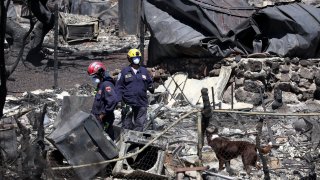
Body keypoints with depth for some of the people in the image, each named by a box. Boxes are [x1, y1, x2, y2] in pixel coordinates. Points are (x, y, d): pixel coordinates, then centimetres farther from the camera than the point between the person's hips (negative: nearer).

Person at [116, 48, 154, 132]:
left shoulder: (144, 71, 12)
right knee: (127, 124, -1)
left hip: (141, 104, 3)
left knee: (139, 124, 4)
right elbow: (119, 86, 1)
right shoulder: (124, 71, 3)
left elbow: (149, 83, 19)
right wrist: (118, 100, -9)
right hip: (128, 104, -3)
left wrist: (151, 87, -5)